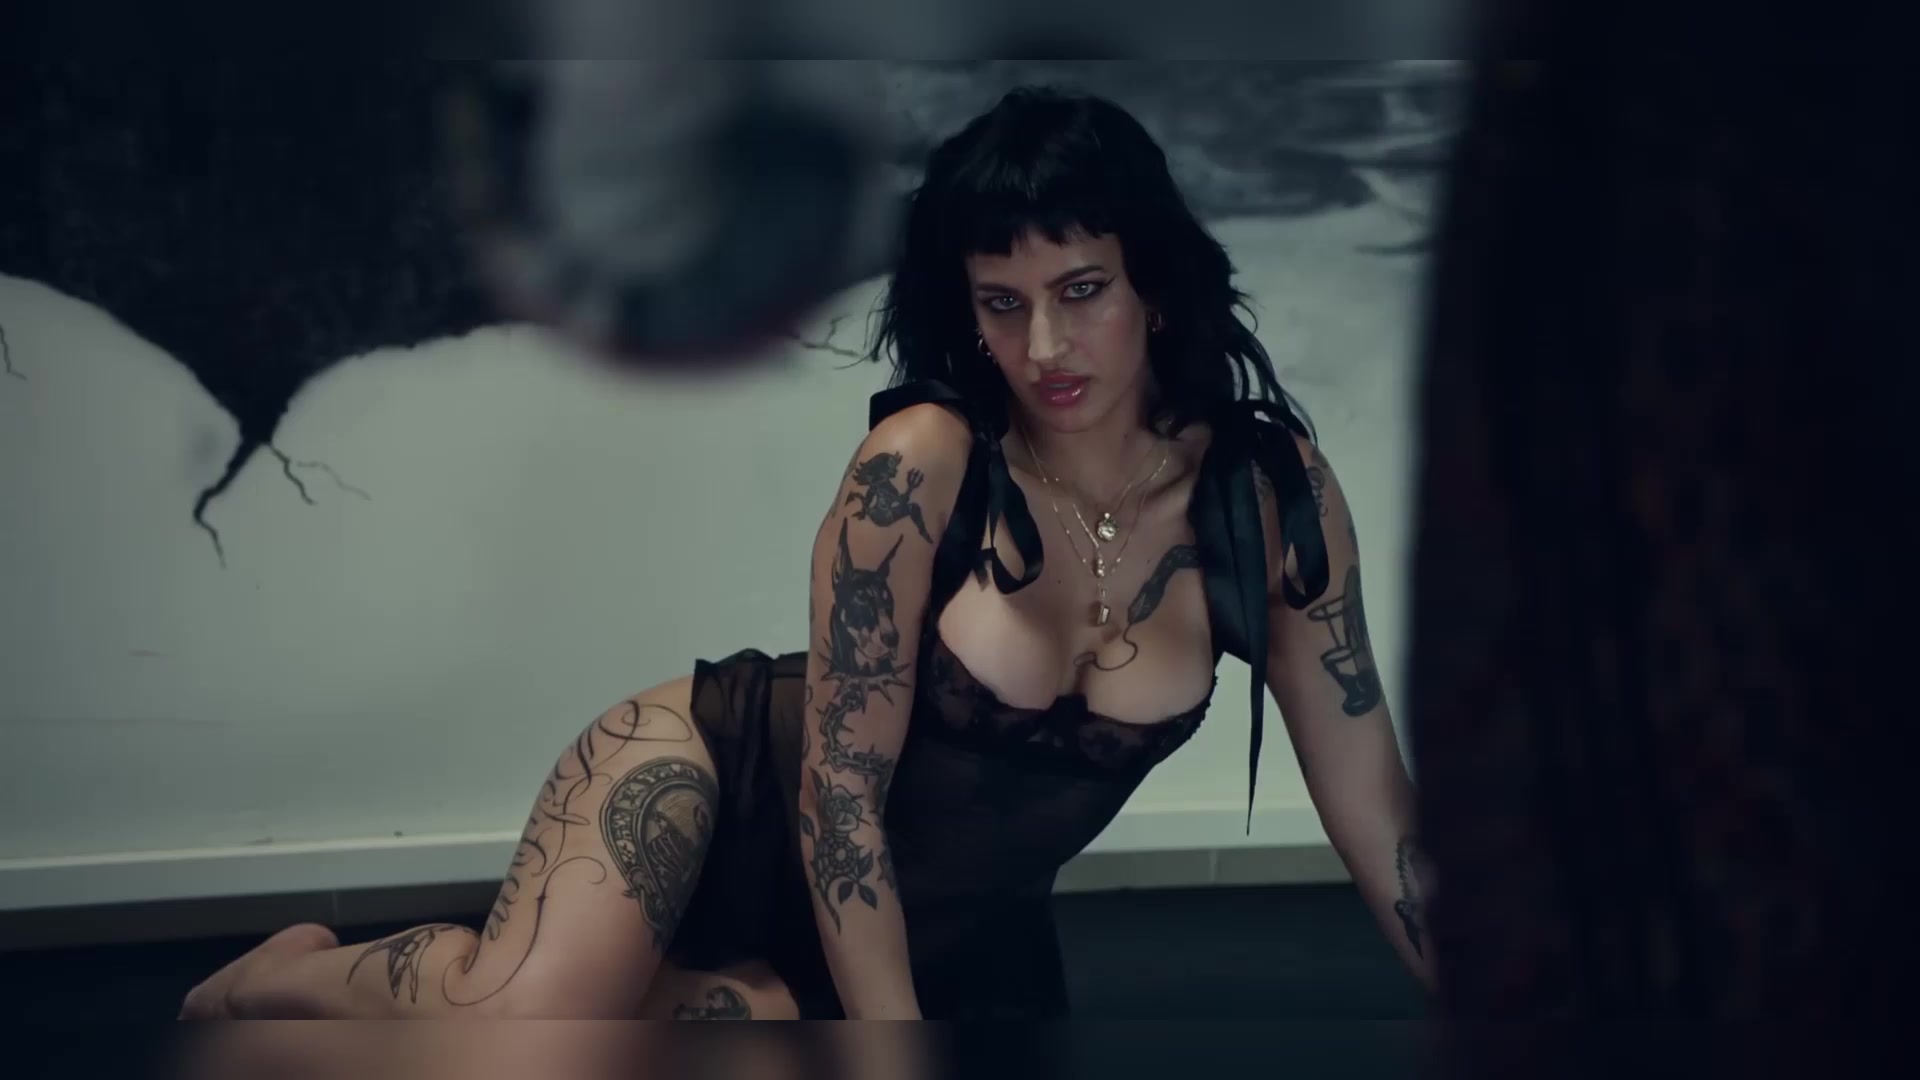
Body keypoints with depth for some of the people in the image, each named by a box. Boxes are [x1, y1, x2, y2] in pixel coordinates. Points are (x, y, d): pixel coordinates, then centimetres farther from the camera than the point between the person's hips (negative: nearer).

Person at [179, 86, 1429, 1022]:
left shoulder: (1273, 489, -14)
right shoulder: (926, 462, -24)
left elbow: (1374, 805, -6)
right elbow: (838, 788, -20)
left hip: (945, 934, 4)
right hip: (733, 774, -4)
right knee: (525, 1020, -31)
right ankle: (283, 980, 3)